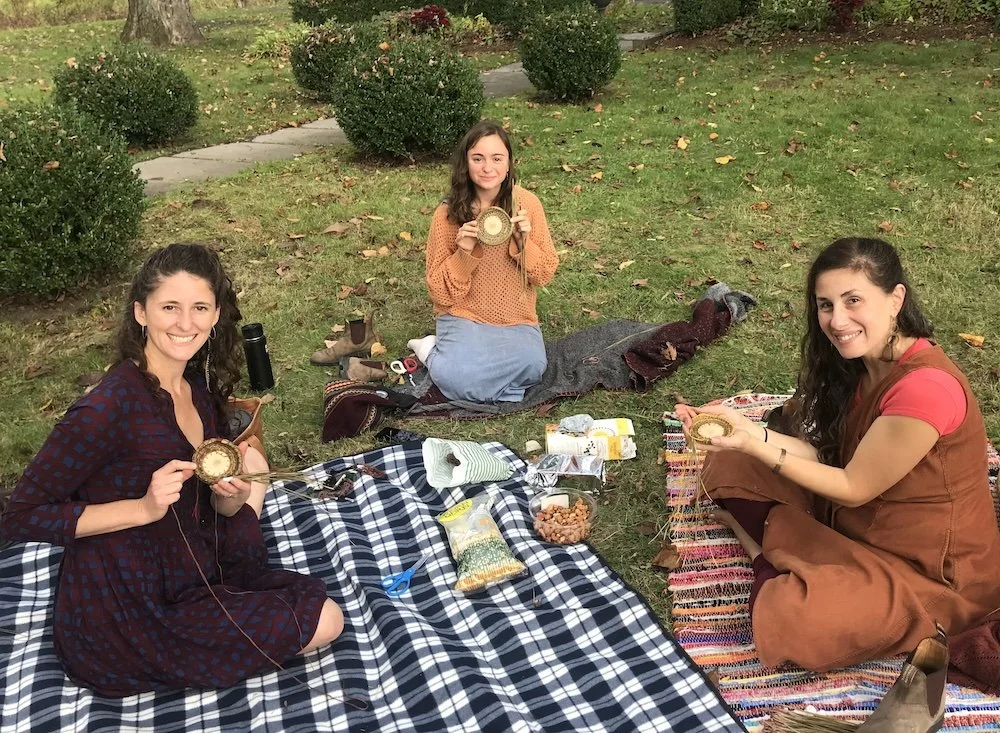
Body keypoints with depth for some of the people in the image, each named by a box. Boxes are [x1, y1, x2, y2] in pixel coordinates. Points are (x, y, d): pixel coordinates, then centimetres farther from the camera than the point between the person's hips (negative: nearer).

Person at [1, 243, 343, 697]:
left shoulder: (199, 387, -1)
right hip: (119, 621, -8)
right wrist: (145, 507, -28)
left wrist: (232, 494, -14)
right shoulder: (113, 403, -25)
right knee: (322, 622, -6)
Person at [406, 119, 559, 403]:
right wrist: (464, 253, -22)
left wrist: (523, 241, -19)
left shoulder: (527, 204, -4)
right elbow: (441, 292, -6)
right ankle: (434, 352, 2)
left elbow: (545, 274, -1)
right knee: (461, 379, -31)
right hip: (464, 317, -2)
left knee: (532, 365, -30)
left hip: (516, 320, 3)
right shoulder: (448, 214, -8)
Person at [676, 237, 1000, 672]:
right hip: (855, 523, 8)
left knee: (786, 621, -32)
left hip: (933, 571, -8)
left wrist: (752, 443, -24)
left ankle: (775, 571, -3)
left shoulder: (926, 388, -30)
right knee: (727, 467, 1)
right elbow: (826, 457, -3)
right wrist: (743, 427, -14)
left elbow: (854, 487, -21)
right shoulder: (865, 365, -2)